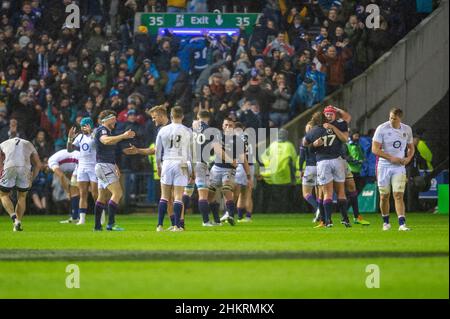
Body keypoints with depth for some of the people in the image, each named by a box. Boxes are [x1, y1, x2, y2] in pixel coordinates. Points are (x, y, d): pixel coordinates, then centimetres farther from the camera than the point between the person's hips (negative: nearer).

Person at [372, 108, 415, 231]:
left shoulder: (407, 130, 3)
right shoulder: (382, 129, -9)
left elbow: (411, 148, 17)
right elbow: (375, 149, -11)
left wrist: (408, 158, -4)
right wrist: (391, 158, -17)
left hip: (399, 167, 1)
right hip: (384, 166, -1)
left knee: (398, 195, -10)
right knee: (384, 196, 5)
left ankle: (402, 224, -16)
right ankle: (386, 222, 23)